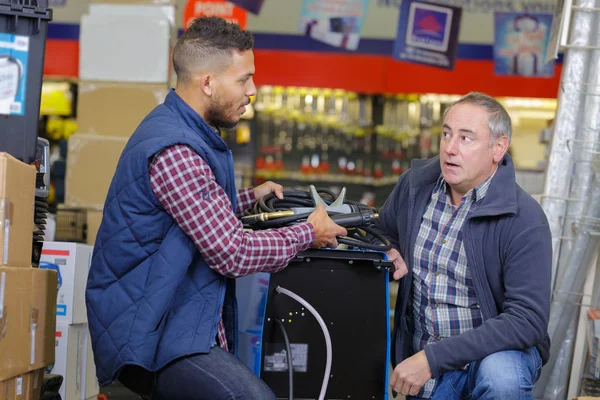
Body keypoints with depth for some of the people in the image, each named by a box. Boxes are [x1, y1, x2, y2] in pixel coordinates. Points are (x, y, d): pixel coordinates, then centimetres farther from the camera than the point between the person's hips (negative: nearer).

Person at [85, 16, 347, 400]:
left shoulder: (182, 130, 14)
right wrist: (309, 233, -6)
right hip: (153, 338, -11)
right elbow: (232, 252, -19)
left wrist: (252, 197, 26)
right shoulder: (174, 151, -20)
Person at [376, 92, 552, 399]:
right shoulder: (415, 183, -4)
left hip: (498, 351, -4)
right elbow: (383, 230, 18)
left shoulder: (525, 221, -20)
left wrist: (432, 358, -29)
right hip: (423, 357, 4)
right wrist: (391, 254, -7)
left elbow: (527, 320, -25)